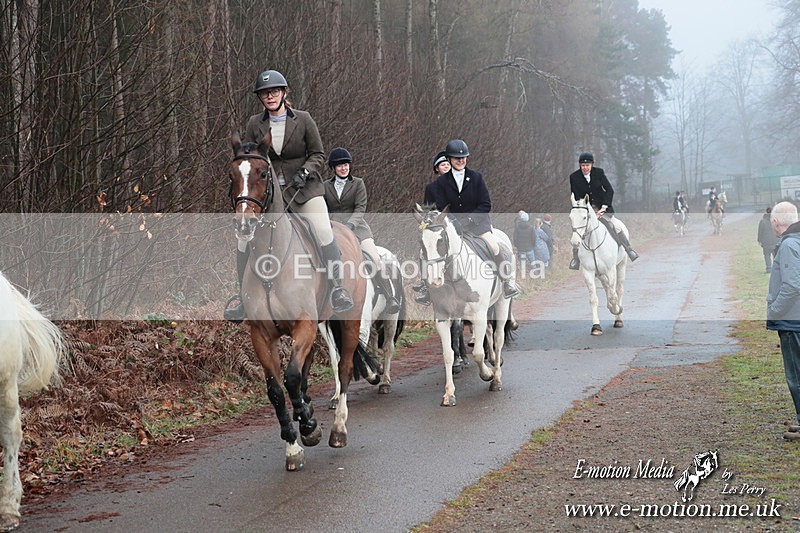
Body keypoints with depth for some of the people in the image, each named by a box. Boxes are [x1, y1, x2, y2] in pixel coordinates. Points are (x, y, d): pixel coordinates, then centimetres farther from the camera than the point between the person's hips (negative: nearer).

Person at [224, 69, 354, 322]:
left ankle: (338, 287, -4)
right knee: (245, 238, -10)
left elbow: (318, 154, 2)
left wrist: (305, 172, -15)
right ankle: (243, 293, 5)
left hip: (304, 187, -2)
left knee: (324, 232, -19)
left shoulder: (303, 119, -2)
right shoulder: (254, 124, 2)